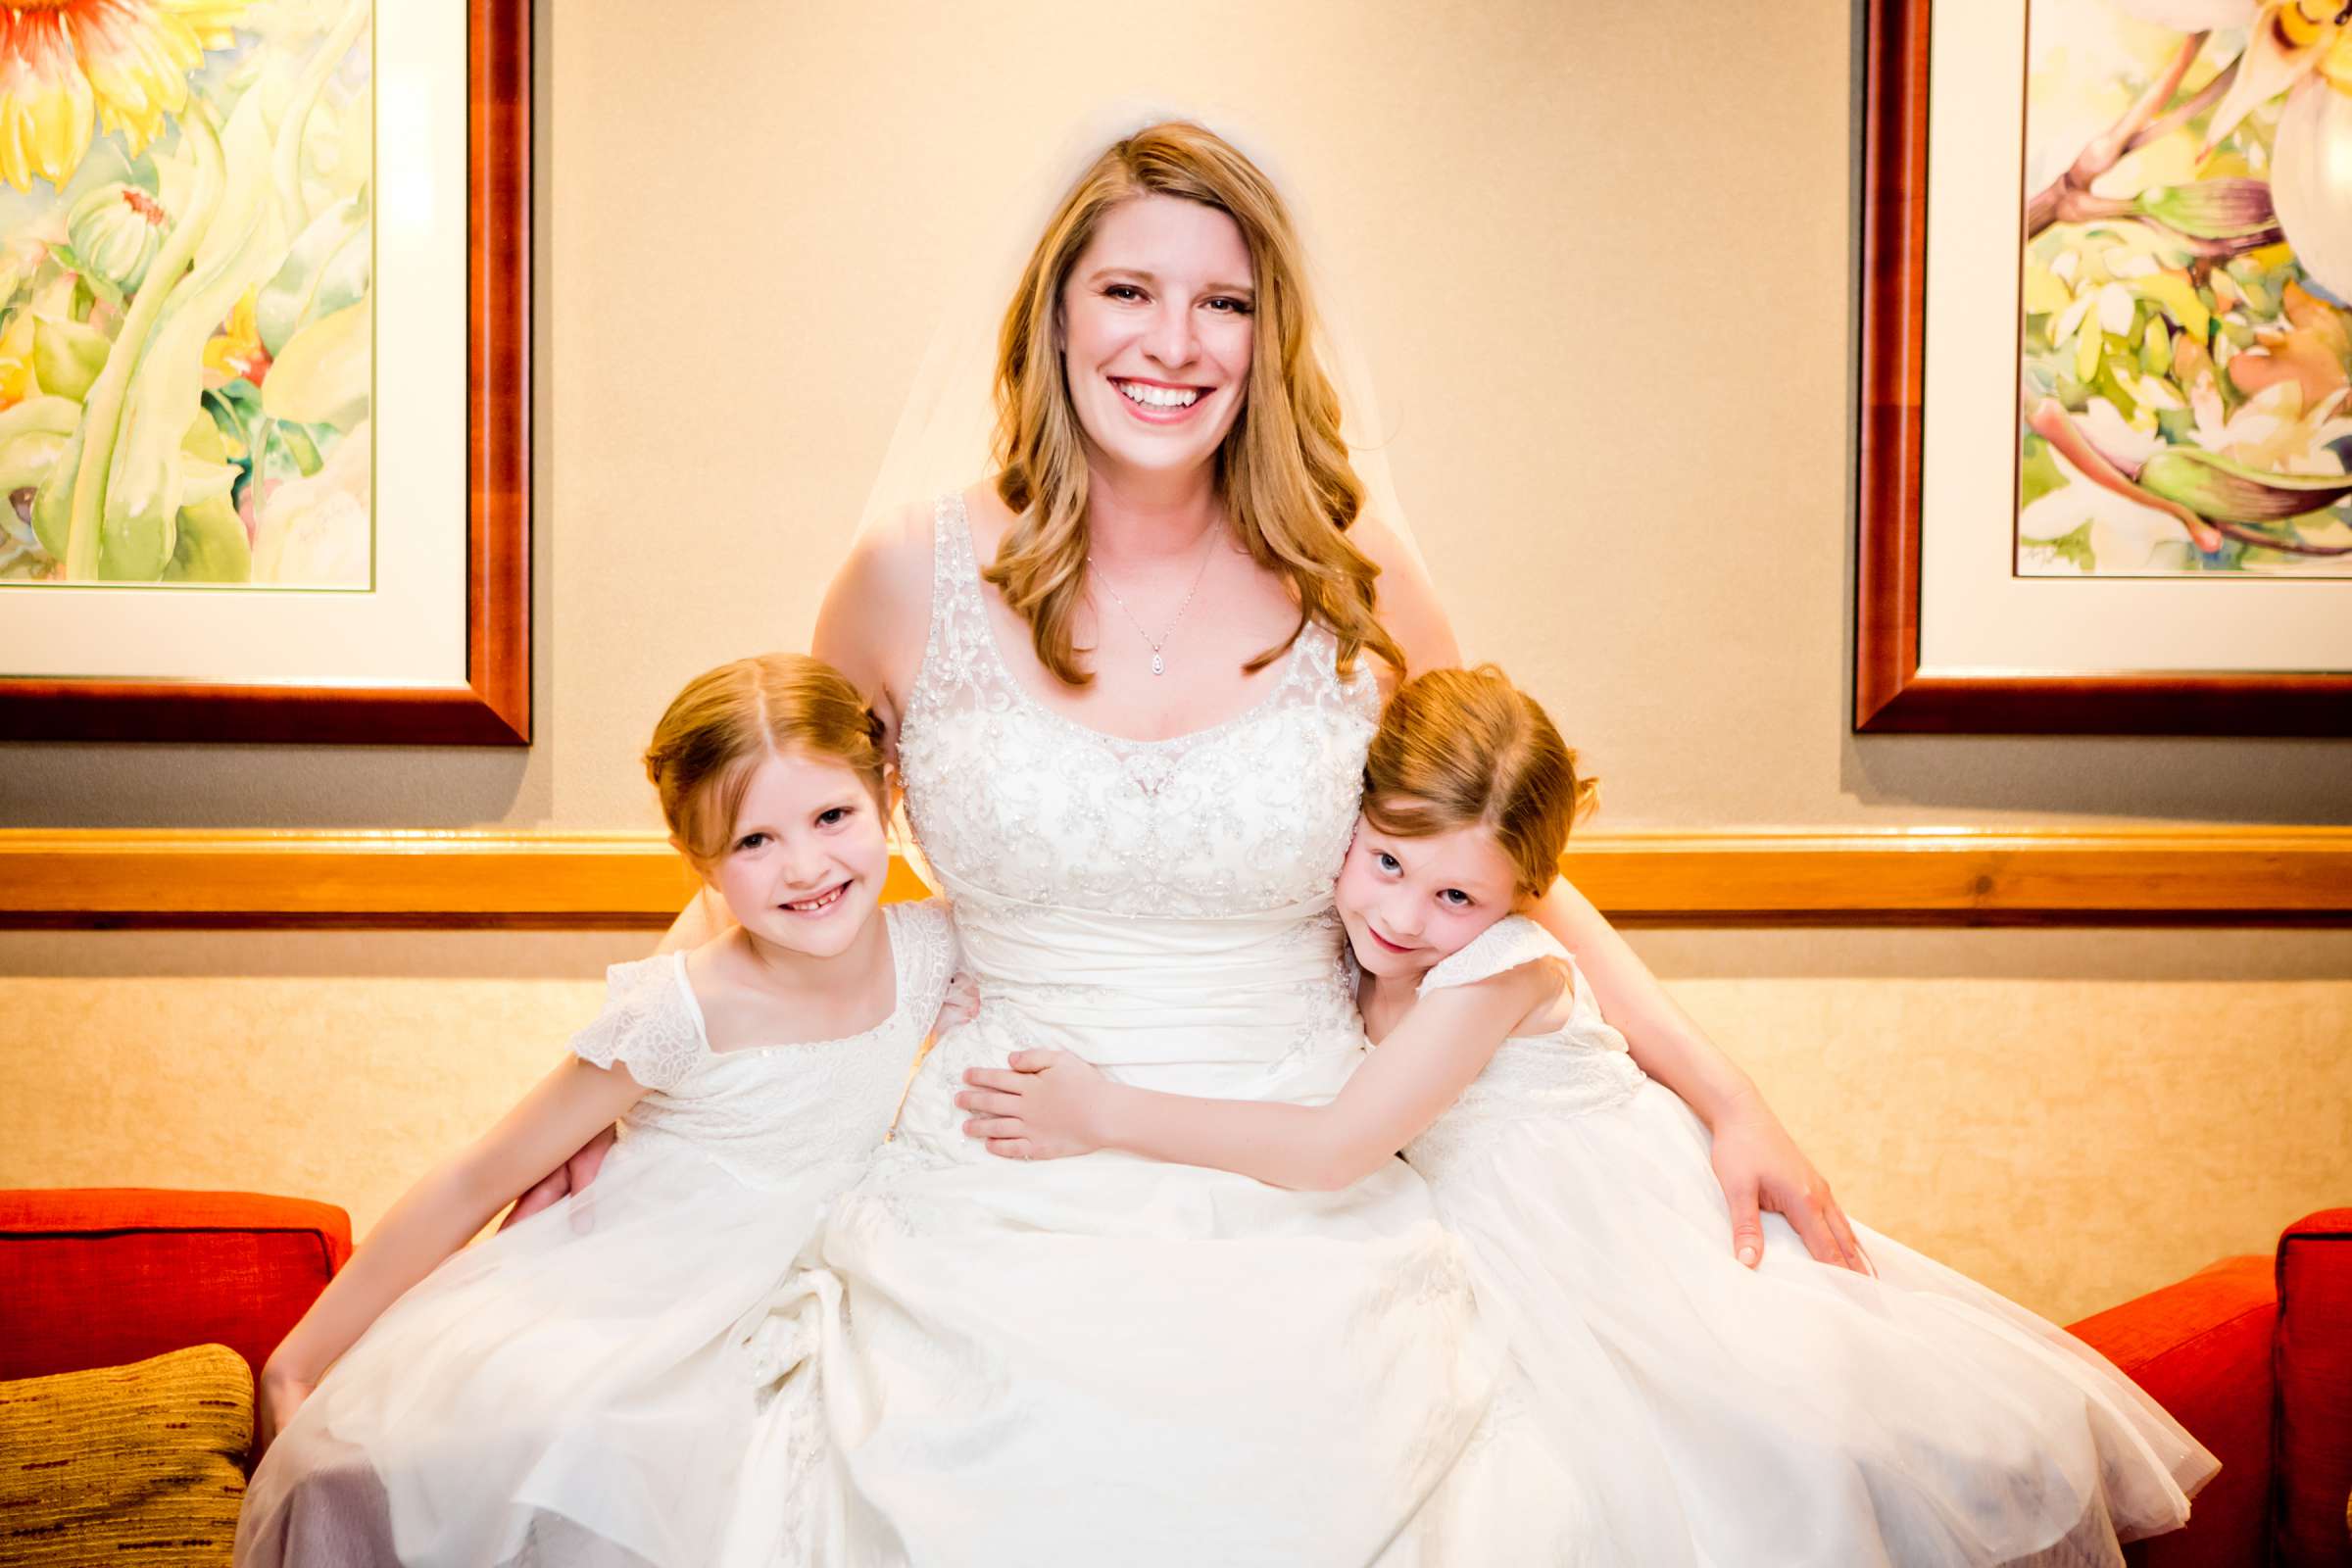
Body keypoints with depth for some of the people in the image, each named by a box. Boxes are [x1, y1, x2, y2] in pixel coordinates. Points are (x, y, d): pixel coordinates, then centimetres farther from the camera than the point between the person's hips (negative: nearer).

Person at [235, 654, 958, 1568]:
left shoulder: (930, 951, -5)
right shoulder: (680, 1012, -18)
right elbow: (480, 1182, -9)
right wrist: (301, 1361, -7)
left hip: (738, 1352, 5)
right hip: (583, 1320, -5)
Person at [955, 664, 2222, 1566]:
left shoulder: (1499, 969, -25)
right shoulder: (1344, 940, -4)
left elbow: (1336, 1147, -29)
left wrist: (1108, 1116, -27)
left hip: (1632, 1237, -6)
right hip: (1519, 1260, 6)